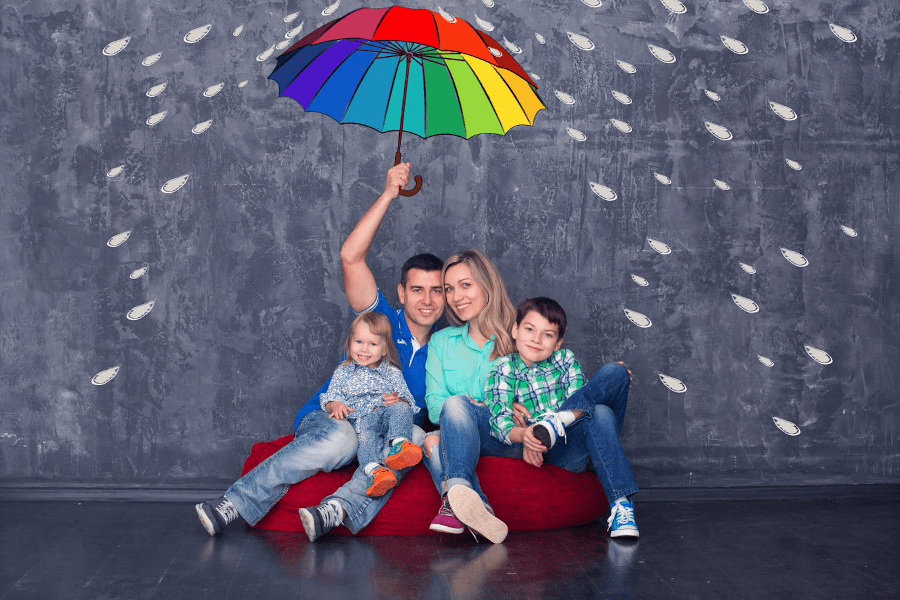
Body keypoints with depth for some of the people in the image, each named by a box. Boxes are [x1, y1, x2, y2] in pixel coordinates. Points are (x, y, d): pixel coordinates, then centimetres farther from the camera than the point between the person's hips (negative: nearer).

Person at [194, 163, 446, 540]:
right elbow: (351, 257, -12)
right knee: (340, 437, -39)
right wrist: (389, 195, -17)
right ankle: (234, 503, -35)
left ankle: (339, 508, -48)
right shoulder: (381, 320, 2)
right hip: (327, 418, -1)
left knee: (414, 437, -34)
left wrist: (405, 409, -10)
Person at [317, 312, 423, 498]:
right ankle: (375, 470, -60)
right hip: (361, 418, -1)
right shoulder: (343, 373, 21)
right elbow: (330, 397, 17)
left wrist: (399, 401, -10)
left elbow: (408, 400, 15)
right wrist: (335, 405, -7)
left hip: (388, 413, 1)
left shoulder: (392, 373, 19)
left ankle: (399, 443, -54)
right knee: (366, 435, -35)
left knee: (402, 408, -32)